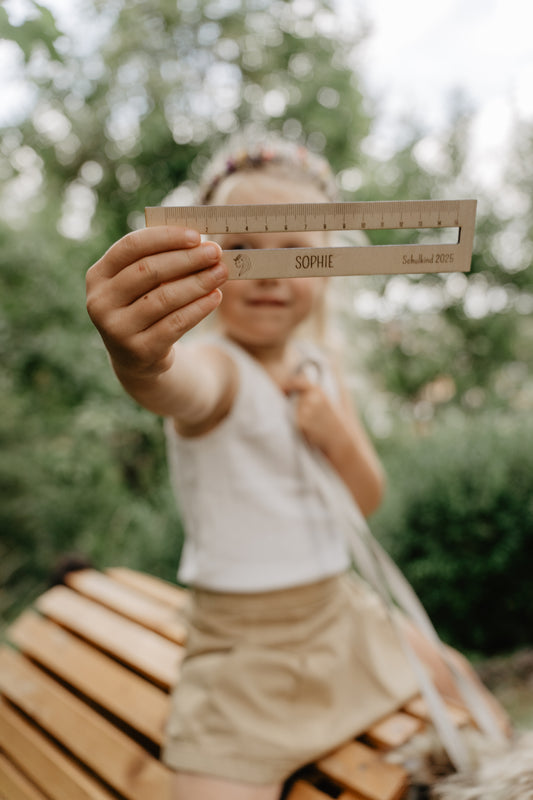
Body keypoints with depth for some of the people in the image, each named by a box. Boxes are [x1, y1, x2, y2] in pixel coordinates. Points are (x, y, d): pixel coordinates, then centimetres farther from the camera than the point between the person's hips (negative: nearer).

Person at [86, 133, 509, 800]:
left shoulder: (320, 369, 0)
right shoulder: (214, 365, -20)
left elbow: (367, 500, 5)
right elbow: (183, 391, -47)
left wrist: (337, 434, -15)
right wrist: (139, 361, -70)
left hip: (341, 612, 6)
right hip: (245, 640, -6)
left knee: (462, 710, 23)